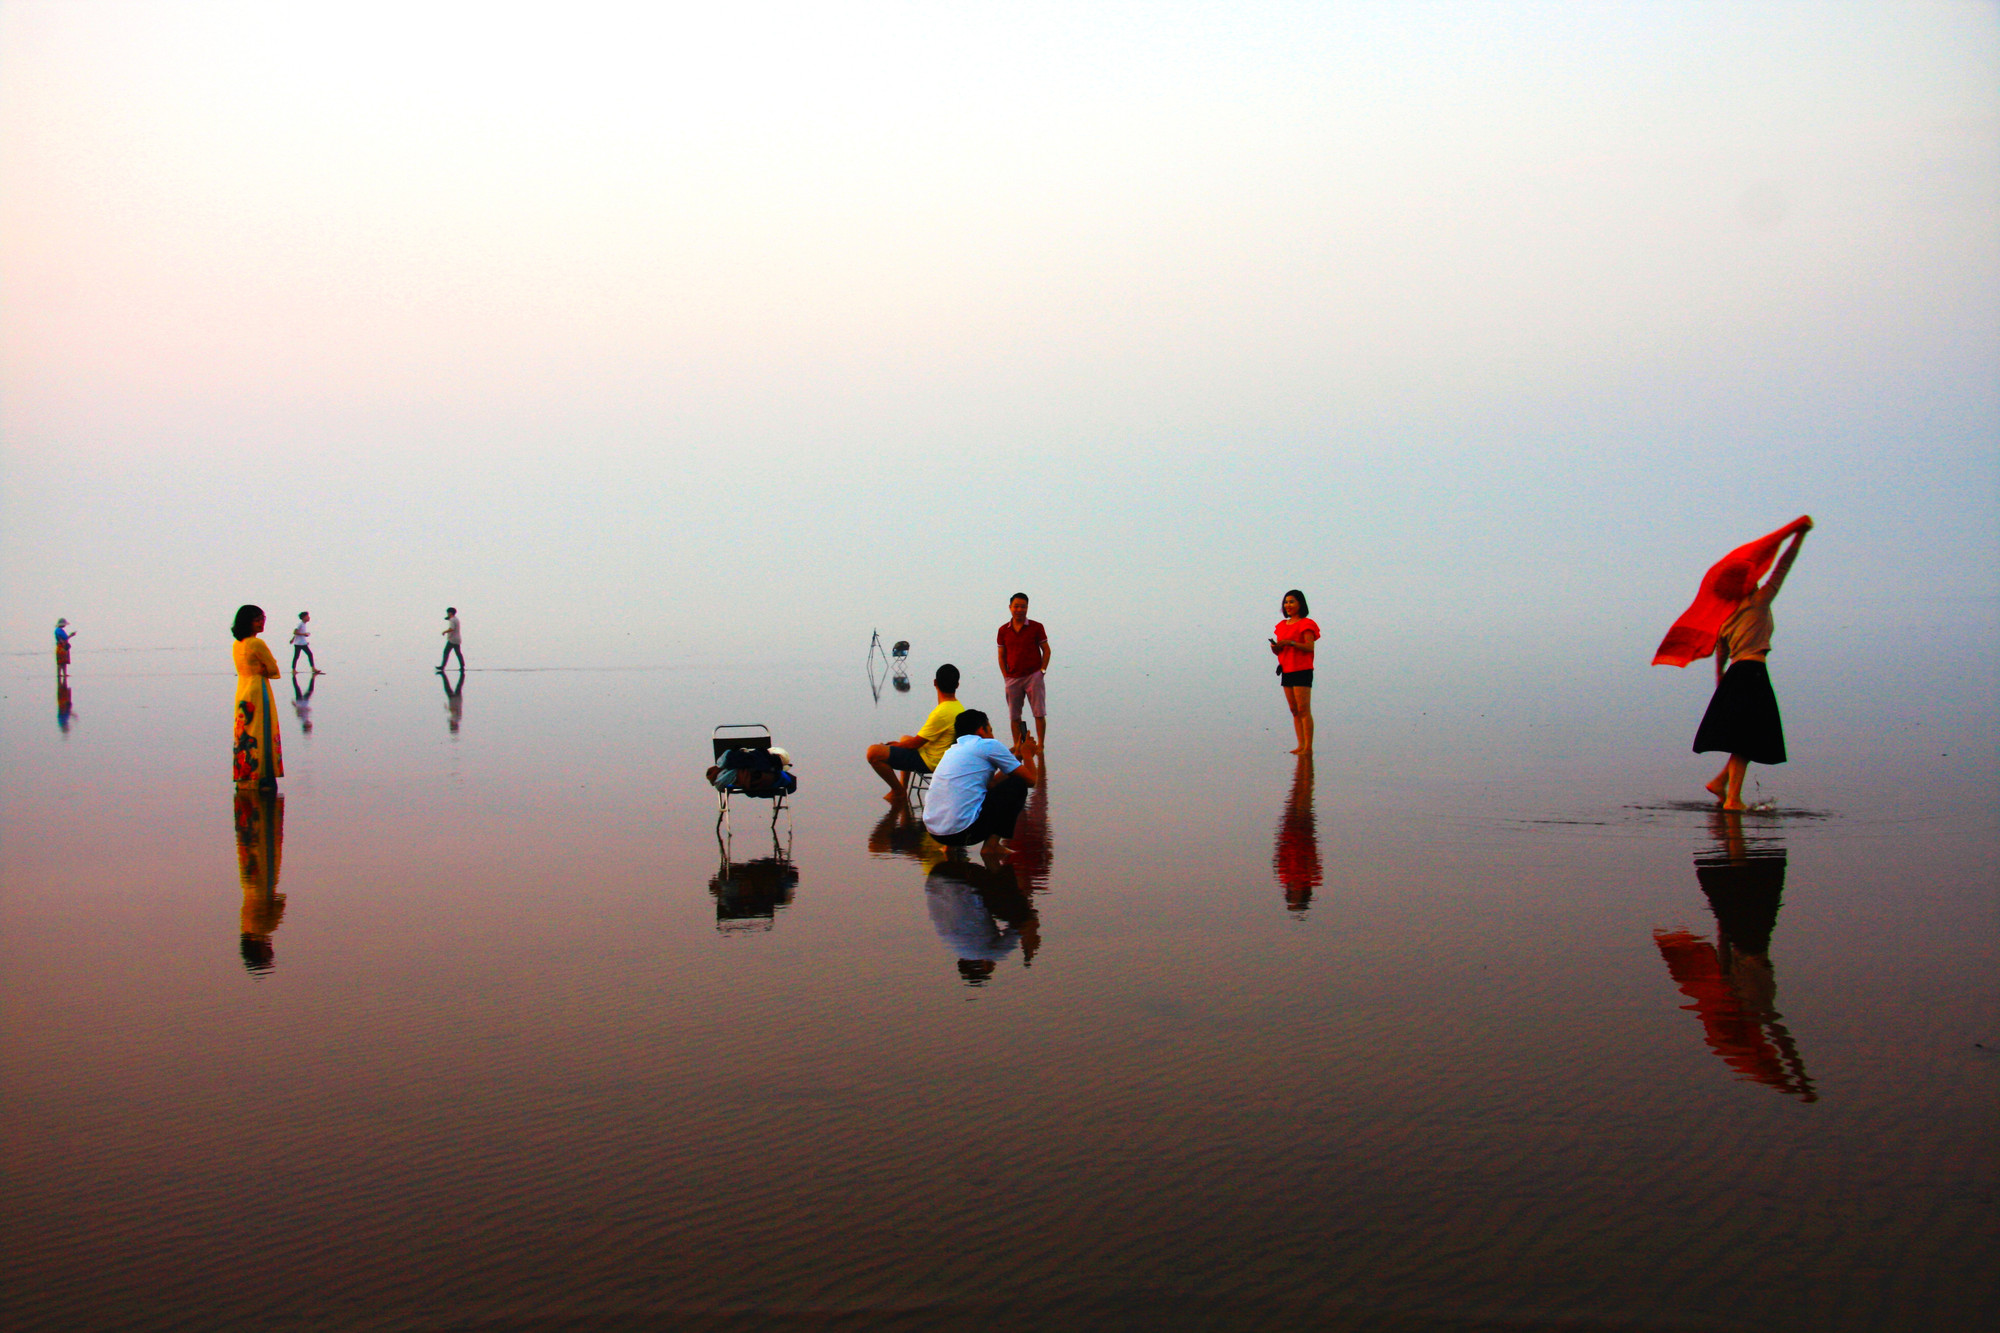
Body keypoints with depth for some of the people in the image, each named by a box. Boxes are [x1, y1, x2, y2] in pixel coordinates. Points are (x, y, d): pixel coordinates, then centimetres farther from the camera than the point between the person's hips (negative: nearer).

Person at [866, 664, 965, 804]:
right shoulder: (958, 707, 1)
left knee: (874, 752, -19)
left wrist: (897, 744, -1)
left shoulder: (941, 713, -28)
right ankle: (903, 790, 35)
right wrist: (901, 743, 14)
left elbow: (916, 743, -21)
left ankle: (899, 791, -2)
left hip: (929, 761, -10)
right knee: (904, 738, 40)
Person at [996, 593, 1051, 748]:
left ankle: (1040, 745, 3)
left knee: (1039, 713, -4)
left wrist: (1042, 671, -6)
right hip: (1013, 679, 2)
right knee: (1014, 716, 4)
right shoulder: (1003, 630, 6)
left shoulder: (1036, 627, 0)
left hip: (1033, 676, -2)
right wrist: (1006, 676, 2)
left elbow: (1046, 650, 4)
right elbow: (1001, 655, 12)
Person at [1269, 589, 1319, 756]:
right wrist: (1275, 647, -4)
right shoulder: (1282, 625, 17)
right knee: (1294, 710, 7)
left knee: (1303, 710, -10)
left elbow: (1309, 647, -16)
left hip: (1302, 670, -8)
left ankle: (1308, 747, -10)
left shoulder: (1305, 624, -5)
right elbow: (1278, 650, 19)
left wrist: (1290, 642, -23)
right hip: (1287, 671, 8)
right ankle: (1301, 745, 9)